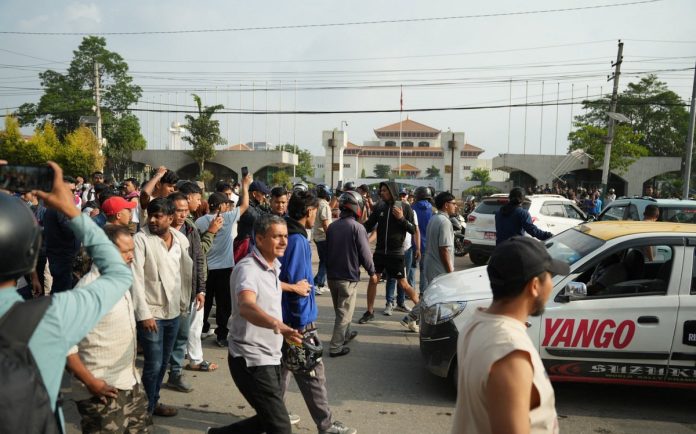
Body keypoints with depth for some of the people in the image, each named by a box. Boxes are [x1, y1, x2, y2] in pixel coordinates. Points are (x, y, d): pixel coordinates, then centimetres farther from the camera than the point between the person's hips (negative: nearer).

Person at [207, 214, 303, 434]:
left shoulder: (274, 266, 7)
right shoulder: (248, 268, -22)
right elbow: (246, 307, -43)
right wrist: (277, 325, -59)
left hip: (270, 358, 9)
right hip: (251, 360, -9)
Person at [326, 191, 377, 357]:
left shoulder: (331, 226, 3)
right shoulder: (357, 227, -17)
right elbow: (365, 253, -15)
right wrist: (372, 272, -1)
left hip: (331, 275, 7)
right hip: (348, 276, -7)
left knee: (340, 309, 23)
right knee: (345, 313, 2)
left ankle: (346, 334, 41)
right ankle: (336, 347, 3)